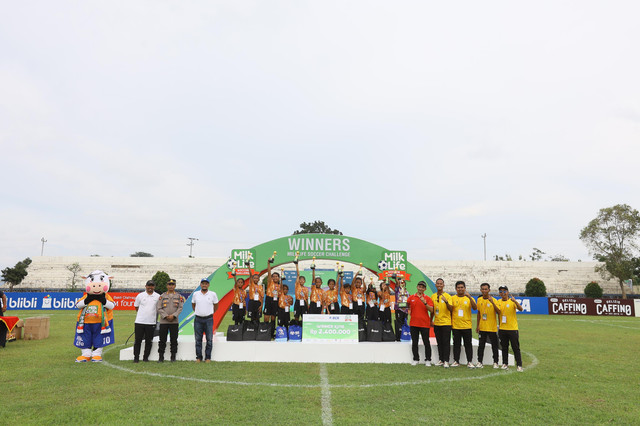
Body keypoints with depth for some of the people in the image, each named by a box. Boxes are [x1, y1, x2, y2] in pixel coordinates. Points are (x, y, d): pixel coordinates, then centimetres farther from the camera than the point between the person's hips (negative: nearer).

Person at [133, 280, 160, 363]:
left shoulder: (158, 296, 4)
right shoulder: (140, 295, 4)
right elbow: (136, 307, 13)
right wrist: (143, 314, 8)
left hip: (151, 323, 1)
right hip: (140, 322, 0)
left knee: (148, 341, 6)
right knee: (138, 340, 3)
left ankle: (146, 357, 17)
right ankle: (136, 357, 15)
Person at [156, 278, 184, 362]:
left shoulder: (179, 296, 6)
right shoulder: (162, 296, 5)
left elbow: (180, 308, 0)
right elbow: (159, 308, -1)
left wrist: (173, 316, -13)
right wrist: (166, 316, -13)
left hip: (174, 321, 0)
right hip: (163, 321, 0)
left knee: (174, 340, 4)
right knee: (162, 340, 3)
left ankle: (173, 357, 12)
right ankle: (161, 357, 12)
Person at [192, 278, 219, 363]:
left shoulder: (213, 294, -1)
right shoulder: (195, 294, 4)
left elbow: (216, 305, 11)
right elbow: (193, 304, 18)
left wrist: (211, 313, 9)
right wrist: (197, 312, 10)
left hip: (208, 319, -1)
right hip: (198, 319, 2)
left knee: (209, 339, 1)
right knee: (198, 339, 7)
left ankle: (208, 357, 11)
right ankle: (198, 357, 17)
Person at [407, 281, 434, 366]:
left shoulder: (427, 299, 0)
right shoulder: (411, 298, 6)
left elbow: (431, 310, -11)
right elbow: (408, 306, 24)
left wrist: (425, 303, -21)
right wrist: (409, 311, 10)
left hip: (424, 324, -2)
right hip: (413, 323, 2)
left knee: (426, 343, 3)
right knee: (414, 342, 8)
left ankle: (428, 360, 12)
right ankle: (416, 359, 18)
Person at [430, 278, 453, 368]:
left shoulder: (447, 296, -5)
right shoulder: (433, 296, 8)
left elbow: (451, 309, -13)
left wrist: (446, 302, -28)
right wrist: (431, 320, 15)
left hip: (446, 323, -4)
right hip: (436, 323, 4)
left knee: (446, 342, -4)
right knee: (439, 342, 10)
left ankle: (446, 361, -1)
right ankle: (440, 360, 17)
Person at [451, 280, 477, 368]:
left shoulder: (469, 298, 3)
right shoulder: (452, 298, 4)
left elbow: (475, 308, -13)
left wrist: (469, 297, -25)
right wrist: (450, 323, 1)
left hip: (467, 326, -1)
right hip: (455, 326, 1)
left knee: (468, 344, 3)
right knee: (456, 344, 7)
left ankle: (470, 362, 10)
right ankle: (456, 361, 14)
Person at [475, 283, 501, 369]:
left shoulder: (493, 300, -8)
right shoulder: (479, 300, 4)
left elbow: (498, 312, -19)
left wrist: (492, 303, -29)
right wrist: (477, 325, 12)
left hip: (492, 328, -3)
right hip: (482, 327, 3)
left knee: (494, 346, 5)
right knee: (481, 345, 5)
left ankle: (495, 362, 16)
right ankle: (479, 362, 12)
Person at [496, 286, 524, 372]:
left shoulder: (512, 301, -6)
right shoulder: (498, 302, 6)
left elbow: (520, 309, -24)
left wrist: (515, 301, -37)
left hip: (512, 328, -4)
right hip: (502, 329, 4)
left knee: (516, 348, -1)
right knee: (504, 347, 11)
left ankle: (519, 365, 4)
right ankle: (505, 364, 19)